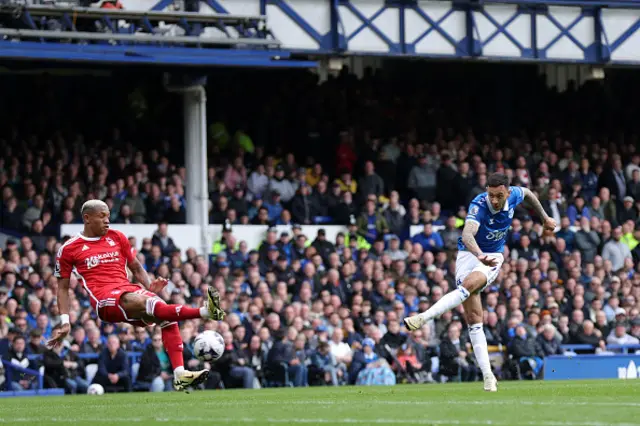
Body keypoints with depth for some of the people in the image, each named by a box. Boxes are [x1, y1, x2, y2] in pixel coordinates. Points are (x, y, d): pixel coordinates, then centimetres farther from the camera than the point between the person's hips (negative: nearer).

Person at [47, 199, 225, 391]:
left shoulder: (117, 237, 17)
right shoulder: (69, 249, 7)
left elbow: (136, 268, 23)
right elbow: (63, 287, 12)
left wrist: (150, 286, 2)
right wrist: (65, 322, 2)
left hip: (128, 290, 5)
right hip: (104, 300, -5)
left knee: (167, 315, -22)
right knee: (140, 301, -35)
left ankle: (180, 374, -28)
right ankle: (205, 311, -49)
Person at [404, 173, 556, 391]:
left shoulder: (513, 195, -10)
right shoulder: (479, 206, -25)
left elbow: (528, 193, 17)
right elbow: (467, 235, -42)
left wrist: (544, 217, 28)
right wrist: (480, 255, -61)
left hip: (493, 257, 2)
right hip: (469, 253, -2)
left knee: (468, 284, -33)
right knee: (473, 318, -10)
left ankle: (423, 318, -37)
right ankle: (487, 375, -7)